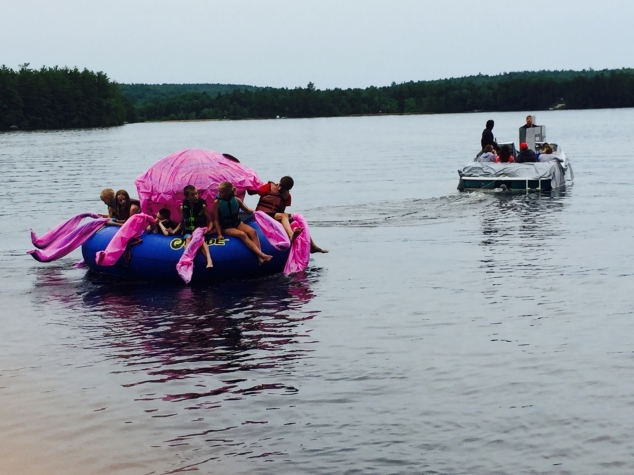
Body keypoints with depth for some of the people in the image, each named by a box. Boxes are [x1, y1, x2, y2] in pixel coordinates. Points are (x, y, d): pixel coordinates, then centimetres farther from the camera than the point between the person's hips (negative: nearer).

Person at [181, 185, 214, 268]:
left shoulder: (202, 206, -4)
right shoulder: (183, 207, 2)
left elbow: (210, 221, -1)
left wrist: (209, 228, -21)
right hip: (188, 231, 1)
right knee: (188, 238, -33)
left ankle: (209, 260, -57)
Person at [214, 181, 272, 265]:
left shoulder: (236, 200, -4)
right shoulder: (217, 203, -13)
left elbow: (247, 210, 11)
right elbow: (216, 219, -9)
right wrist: (219, 234, -15)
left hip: (238, 223, 4)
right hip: (226, 227, -4)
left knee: (252, 231, -25)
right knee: (242, 234, -32)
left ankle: (260, 258, -37)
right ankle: (261, 255, -40)